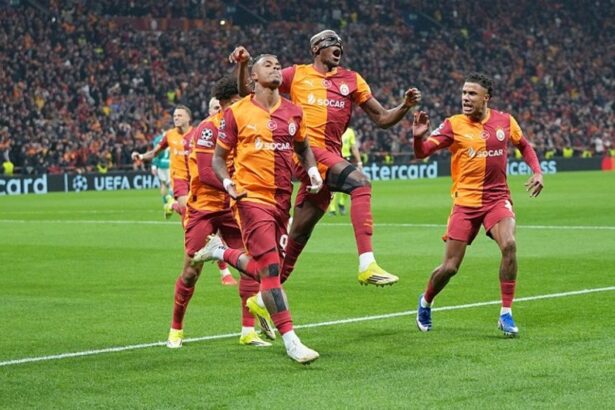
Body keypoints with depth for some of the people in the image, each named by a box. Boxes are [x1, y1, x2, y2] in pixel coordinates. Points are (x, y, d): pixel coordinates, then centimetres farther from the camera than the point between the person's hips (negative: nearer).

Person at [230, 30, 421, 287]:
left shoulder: (351, 80, 19)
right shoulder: (297, 74, 11)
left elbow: (382, 119, 18)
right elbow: (248, 92, 14)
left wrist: (405, 106, 0)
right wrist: (243, 65, -3)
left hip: (329, 156, 5)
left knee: (298, 236, 9)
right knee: (360, 183, -29)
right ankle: (367, 265, -39)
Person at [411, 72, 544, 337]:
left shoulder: (505, 121, 2)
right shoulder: (454, 125, -6)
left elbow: (524, 146, 20)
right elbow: (422, 153, -11)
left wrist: (537, 172, 6)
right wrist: (418, 136, -32)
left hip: (497, 198, 1)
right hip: (465, 201, -1)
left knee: (509, 245, -26)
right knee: (449, 267, -1)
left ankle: (506, 315, -13)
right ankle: (426, 302, 33)